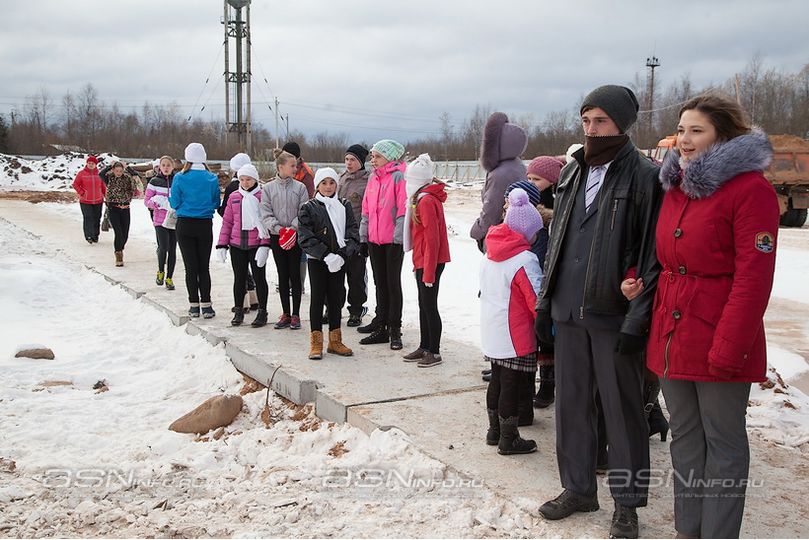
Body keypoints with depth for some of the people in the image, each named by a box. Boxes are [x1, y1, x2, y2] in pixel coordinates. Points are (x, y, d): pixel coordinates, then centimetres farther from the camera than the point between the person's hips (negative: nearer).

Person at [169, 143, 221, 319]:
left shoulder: (180, 178, -8)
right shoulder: (212, 178, -4)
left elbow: (174, 203, -3)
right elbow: (216, 203, 4)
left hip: (185, 225, -1)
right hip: (205, 225, 1)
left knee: (190, 266, 5)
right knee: (204, 266, 8)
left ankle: (194, 305, 8)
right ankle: (206, 305, 4)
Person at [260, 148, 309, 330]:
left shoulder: (299, 187, 1)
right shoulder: (268, 188, 1)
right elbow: (266, 214, -3)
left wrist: (292, 228, -18)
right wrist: (279, 228, -16)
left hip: (296, 236, -1)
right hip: (277, 237, 1)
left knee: (295, 275, 1)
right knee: (282, 276, 6)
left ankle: (295, 315, 9)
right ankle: (286, 314, 15)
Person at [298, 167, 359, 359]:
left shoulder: (344, 206, 6)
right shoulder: (308, 208, -2)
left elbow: (353, 234, 1)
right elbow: (306, 238, -8)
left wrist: (342, 255, -14)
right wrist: (326, 255, -17)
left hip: (339, 260, 3)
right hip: (317, 260, -3)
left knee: (336, 298, 9)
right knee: (317, 298, 0)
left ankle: (335, 341, 18)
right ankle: (316, 342, 6)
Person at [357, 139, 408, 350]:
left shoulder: (398, 176, -10)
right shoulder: (373, 178, 12)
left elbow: (403, 209, -14)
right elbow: (366, 210, 15)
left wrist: (398, 237, -17)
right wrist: (364, 237, 12)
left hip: (393, 240, -7)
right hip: (374, 240, 7)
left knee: (393, 284, 0)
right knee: (380, 284, 12)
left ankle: (394, 330, 8)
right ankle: (381, 327, 20)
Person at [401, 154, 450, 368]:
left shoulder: (427, 201, -17)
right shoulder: (422, 198, 13)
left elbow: (432, 239, -21)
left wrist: (429, 271, -21)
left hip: (430, 262, -10)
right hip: (422, 262, 10)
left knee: (429, 306, -3)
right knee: (424, 305, 15)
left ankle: (434, 352, 6)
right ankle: (424, 348, 25)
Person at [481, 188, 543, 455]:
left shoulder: (489, 255, 5)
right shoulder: (525, 260, -19)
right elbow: (537, 301, -17)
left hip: (491, 331, 8)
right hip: (515, 335, -8)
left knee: (497, 380, 19)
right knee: (512, 385, 2)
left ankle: (495, 430, 30)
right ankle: (508, 439, 11)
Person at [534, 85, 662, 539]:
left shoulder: (644, 178, -8)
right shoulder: (572, 173, 13)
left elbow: (653, 254, -11)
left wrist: (638, 318, -16)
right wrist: (546, 301, 13)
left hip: (614, 316, -6)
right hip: (569, 314, 6)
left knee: (622, 409, 5)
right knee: (572, 403, 13)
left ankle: (627, 503, 20)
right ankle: (578, 488, 29)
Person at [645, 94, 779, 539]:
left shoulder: (750, 189, -11)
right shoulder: (675, 187, 12)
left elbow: (753, 278, -16)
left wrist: (729, 347, -19)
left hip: (718, 340, -7)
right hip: (671, 335, 7)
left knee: (723, 441, 5)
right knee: (684, 436, 15)